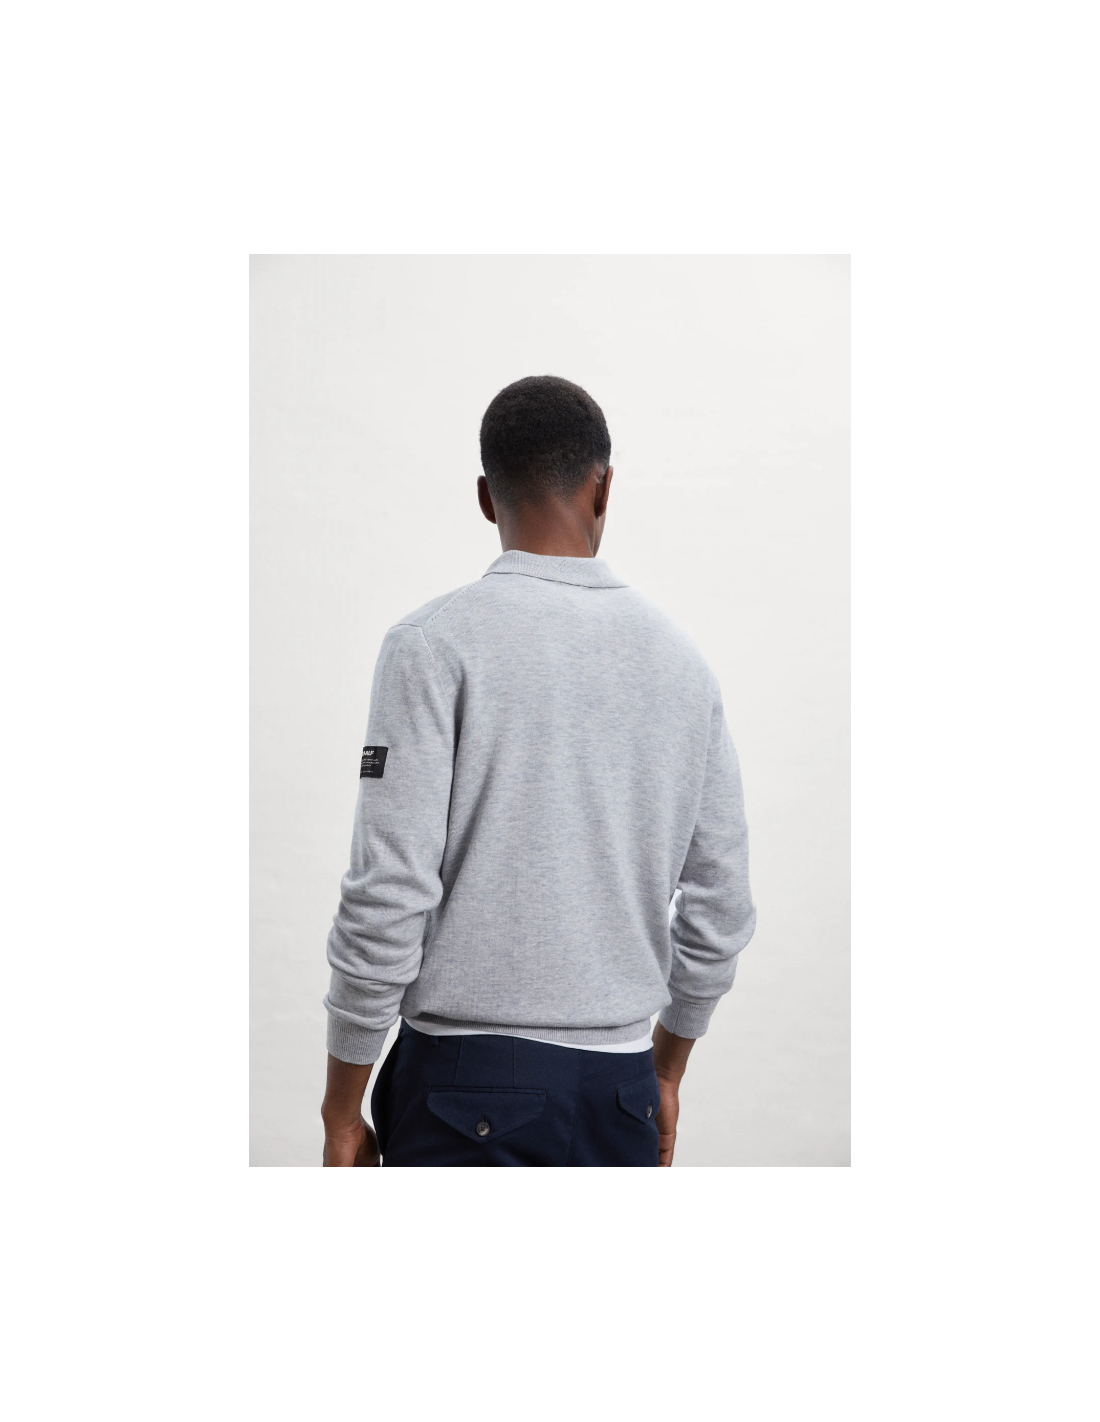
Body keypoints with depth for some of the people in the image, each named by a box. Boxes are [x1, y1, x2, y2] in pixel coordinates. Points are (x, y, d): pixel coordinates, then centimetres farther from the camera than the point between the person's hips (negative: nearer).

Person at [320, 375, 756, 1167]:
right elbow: (721, 908, 10)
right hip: (621, 1082, 5)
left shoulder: (437, 643, -9)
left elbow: (389, 894, -13)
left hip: (469, 1079, -4)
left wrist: (342, 1108, -3)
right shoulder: (682, 661, 6)